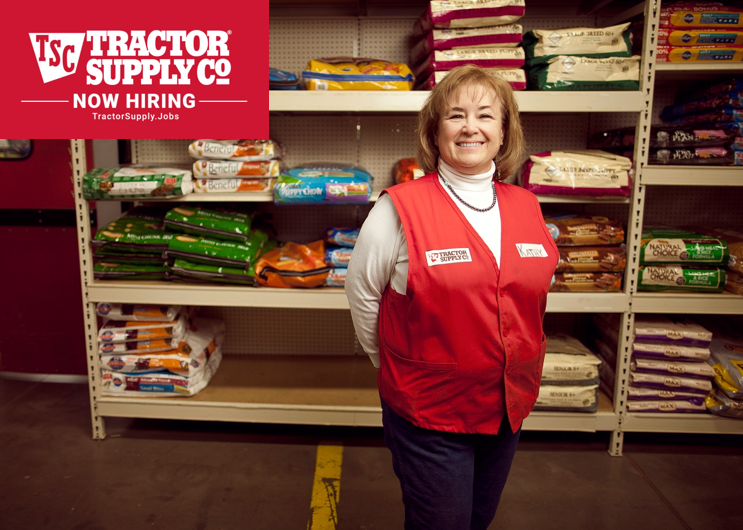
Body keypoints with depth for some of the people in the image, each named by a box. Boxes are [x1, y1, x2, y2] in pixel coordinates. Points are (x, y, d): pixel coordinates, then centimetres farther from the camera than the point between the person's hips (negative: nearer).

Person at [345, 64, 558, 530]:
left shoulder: (527, 207, -1)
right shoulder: (400, 208, -16)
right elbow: (362, 291, -7)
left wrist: (518, 370, 12)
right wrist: (395, 365, 3)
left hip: (509, 408, 5)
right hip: (428, 413, -5)